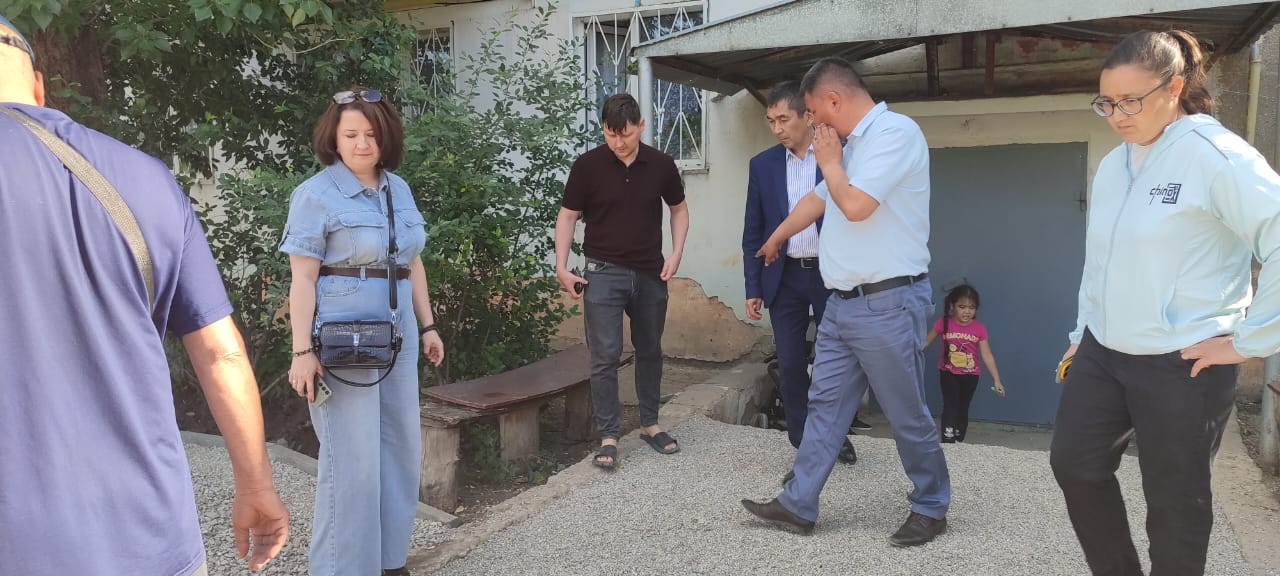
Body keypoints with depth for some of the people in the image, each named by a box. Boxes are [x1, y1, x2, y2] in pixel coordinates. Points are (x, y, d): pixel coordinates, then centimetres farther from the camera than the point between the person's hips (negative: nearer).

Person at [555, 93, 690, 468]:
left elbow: (679, 209, 12)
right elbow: (568, 216, 0)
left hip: (651, 273, 3)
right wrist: (561, 267, -8)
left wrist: (676, 253, -1)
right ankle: (608, 437, 4)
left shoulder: (660, 164, -1)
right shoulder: (588, 165, -7)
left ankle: (650, 424, 28)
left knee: (650, 351, 13)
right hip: (604, 272, -3)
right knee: (605, 356, -5)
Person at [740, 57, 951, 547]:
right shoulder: (855, 144, 16)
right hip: (843, 303, 9)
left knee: (907, 414, 4)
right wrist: (776, 239, 44)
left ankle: (931, 509, 23)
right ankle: (798, 506, 17)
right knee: (825, 404, 10)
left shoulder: (896, 132, -14)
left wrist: (829, 161, -4)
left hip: (888, 304, -9)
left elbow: (855, 205, -23)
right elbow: (816, 201, 31)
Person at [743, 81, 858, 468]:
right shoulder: (763, 165, 5)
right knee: (790, 366, 4)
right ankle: (806, 449, 17)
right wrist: (753, 288, 3)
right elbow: (753, 232, 7)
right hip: (785, 279, 2)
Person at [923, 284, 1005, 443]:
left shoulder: (979, 329, -11)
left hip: (970, 375, 2)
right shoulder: (944, 323, -12)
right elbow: (926, 342, -2)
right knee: (950, 406, -14)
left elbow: (987, 356, -11)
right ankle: (948, 442, -18)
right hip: (948, 373, -2)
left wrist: (997, 380, -15)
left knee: (963, 408, 12)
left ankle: (959, 442, 25)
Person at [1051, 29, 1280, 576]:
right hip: (1102, 353, 8)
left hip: (1182, 366, -7)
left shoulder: (1214, 155, -15)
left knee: (1175, 499, 7)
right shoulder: (1112, 165, 9)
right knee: (1074, 463, 13)